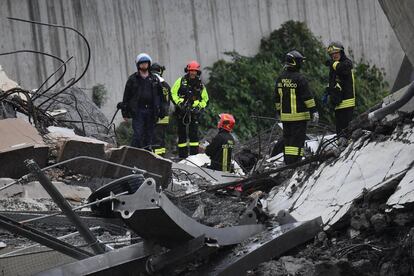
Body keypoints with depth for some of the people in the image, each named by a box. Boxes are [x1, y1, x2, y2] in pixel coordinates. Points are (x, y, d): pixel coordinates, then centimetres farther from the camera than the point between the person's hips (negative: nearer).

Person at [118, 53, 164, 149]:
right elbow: (126, 96, 6)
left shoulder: (154, 79, 12)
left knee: (149, 136, 4)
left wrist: (160, 112, 7)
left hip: (151, 112, 3)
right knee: (138, 135, -12)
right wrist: (125, 113, 1)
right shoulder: (133, 79, 6)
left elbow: (159, 96, 13)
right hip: (137, 111, -3)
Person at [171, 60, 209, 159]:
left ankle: (194, 155, -7)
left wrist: (199, 107, -2)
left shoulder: (200, 84, 8)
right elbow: (173, 93, 2)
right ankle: (182, 156, 7)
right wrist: (178, 102, -12)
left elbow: (205, 99, 16)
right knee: (182, 134, 3)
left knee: (194, 134, -7)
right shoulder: (181, 81, 3)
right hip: (181, 111, -1)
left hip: (194, 112, 1)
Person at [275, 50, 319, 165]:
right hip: (299, 115, -7)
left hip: (285, 115, 7)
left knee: (287, 138, 14)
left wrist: (279, 111, 26)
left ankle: (287, 163, 17)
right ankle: (294, 163, -11)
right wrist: (314, 111, -10)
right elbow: (307, 96, -13)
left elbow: (277, 98, 16)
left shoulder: (280, 79, 9)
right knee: (297, 139, -5)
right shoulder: (299, 78, -13)